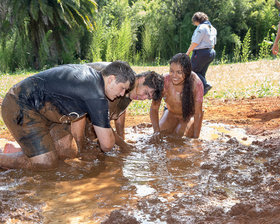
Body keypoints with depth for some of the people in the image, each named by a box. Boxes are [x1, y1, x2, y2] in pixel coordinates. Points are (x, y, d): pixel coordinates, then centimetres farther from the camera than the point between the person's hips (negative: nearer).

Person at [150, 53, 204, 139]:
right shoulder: (164, 81, -30)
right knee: (161, 136, -11)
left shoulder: (196, 83, -33)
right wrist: (156, 131, -34)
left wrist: (195, 138, -28)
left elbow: (198, 113, -26)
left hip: (189, 115, -2)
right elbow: (154, 108, -21)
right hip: (171, 113, 2)